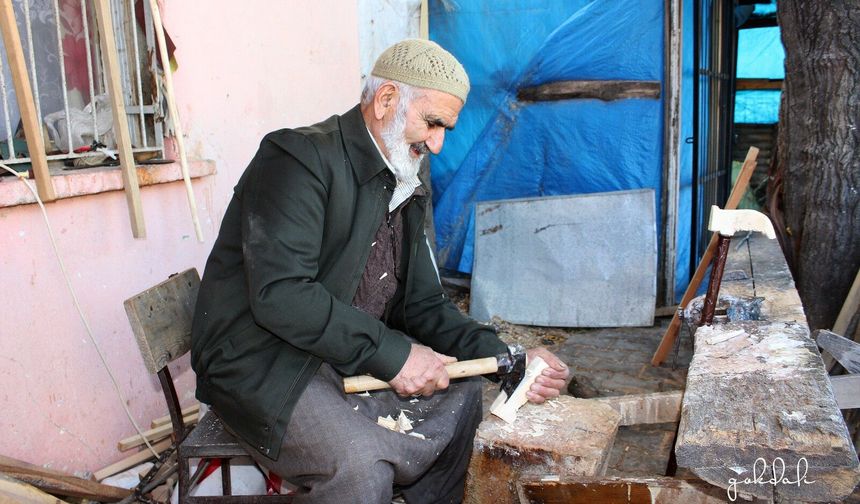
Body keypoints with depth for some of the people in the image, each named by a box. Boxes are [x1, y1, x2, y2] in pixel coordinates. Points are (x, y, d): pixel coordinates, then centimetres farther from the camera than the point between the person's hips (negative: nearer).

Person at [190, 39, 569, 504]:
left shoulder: (406, 190, 11)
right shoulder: (299, 159, -17)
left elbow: (422, 304, 9)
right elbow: (278, 294, -28)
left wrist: (505, 359, -5)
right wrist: (390, 353, -27)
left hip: (355, 358, 9)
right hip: (263, 361, -8)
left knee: (462, 397, 7)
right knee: (360, 464, -30)